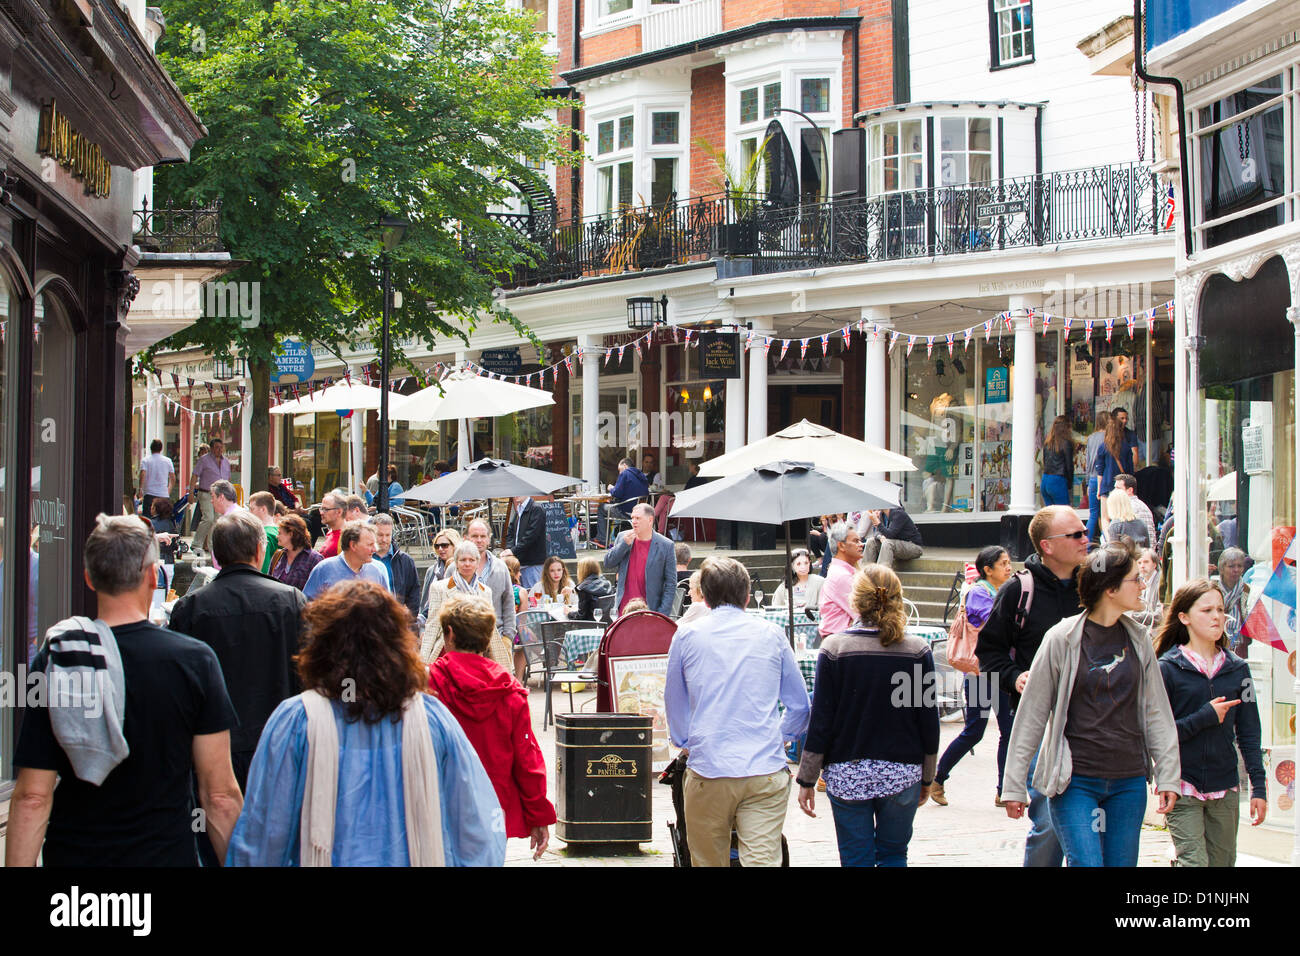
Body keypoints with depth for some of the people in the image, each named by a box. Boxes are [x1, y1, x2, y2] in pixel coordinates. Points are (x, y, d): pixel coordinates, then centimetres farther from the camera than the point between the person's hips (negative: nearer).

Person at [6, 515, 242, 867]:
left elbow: (32, 797, -9)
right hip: (164, 855, -1)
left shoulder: (53, 662, -7)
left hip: (72, 855, 1)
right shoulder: (194, 660, -10)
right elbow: (220, 794, -10)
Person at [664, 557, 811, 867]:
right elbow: (800, 707, 17)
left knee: (709, 862, 11)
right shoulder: (772, 635, 9)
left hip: (707, 772, 0)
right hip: (766, 771, 0)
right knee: (763, 860, -7)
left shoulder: (686, 636, 7)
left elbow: (674, 707, 20)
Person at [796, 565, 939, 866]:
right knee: (894, 856, 15)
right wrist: (927, 778, 14)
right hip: (902, 774, 1)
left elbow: (821, 721, -7)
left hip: (847, 774, -1)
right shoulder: (918, 651, -4)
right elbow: (929, 721, 2)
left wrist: (807, 780, 2)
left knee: (856, 859, 6)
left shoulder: (835, 648, -8)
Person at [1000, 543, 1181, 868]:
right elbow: (1031, 715, -2)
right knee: (1086, 862, -16)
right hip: (1075, 781, -4)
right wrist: (1013, 786, -2)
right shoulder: (1062, 639, -6)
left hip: (1129, 781, 4)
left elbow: (1157, 713, 13)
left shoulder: (1138, 639, 7)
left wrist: (1168, 776, 7)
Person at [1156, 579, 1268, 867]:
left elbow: (1248, 732, 9)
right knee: (1194, 861, -13)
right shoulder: (1167, 668, -4)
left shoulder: (1237, 669, 7)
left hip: (1225, 789, 4)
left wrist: (1259, 786, 4)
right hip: (1183, 788, -4)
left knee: (1223, 861, 7)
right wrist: (1205, 718, -15)